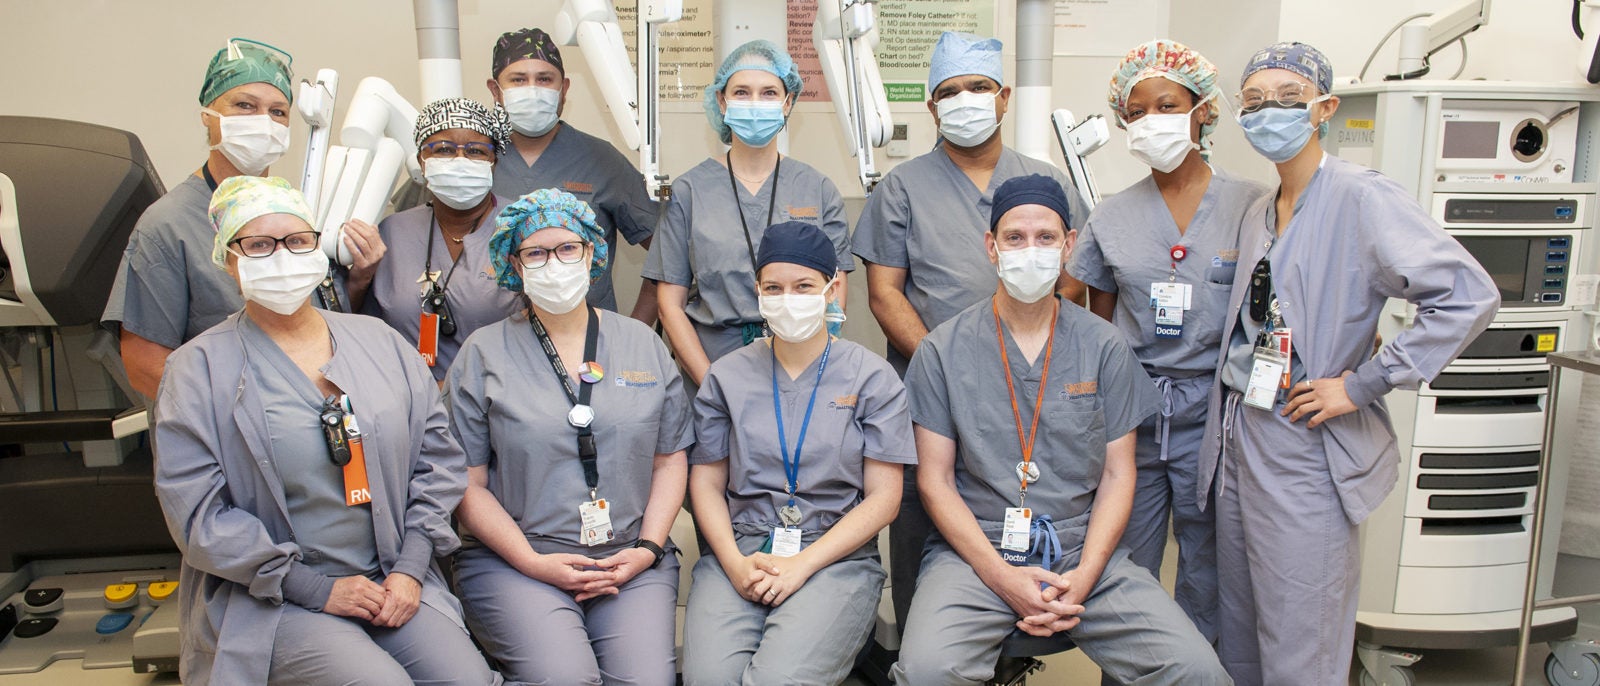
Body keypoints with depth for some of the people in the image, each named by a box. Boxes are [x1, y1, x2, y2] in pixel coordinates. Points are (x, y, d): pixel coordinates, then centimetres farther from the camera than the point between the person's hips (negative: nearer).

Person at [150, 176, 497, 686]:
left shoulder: (379, 341, 9)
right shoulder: (201, 369, -1)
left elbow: (438, 455, 8)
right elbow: (197, 512, -7)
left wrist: (410, 568, -2)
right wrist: (317, 588, -11)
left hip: (394, 580, 3)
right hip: (272, 602, -2)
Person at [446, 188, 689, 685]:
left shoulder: (644, 345, 12)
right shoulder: (484, 355, 4)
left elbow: (670, 460, 11)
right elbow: (467, 483, 1)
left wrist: (647, 549, -2)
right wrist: (533, 562, -9)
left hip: (631, 563, 2)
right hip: (513, 564, -2)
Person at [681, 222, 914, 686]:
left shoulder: (873, 378, 3)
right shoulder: (727, 377, 10)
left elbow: (882, 499, -1)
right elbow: (706, 483, 9)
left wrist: (801, 565, -12)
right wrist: (734, 562, -9)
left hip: (837, 557, -2)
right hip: (740, 553, 2)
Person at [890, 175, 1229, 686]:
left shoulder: (1105, 348, 6)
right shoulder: (943, 352, 1)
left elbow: (1118, 474, 6)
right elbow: (935, 479, -1)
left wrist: (1083, 577, -9)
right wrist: (1003, 578, -12)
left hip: (1085, 553, 2)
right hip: (975, 551, -2)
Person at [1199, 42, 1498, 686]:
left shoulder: (1362, 197, -11)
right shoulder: (1258, 213, 13)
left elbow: (1469, 295, -20)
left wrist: (1362, 385, -18)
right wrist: (1226, 424, 12)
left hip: (1304, 448, -7)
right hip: (1238, 440, 7)